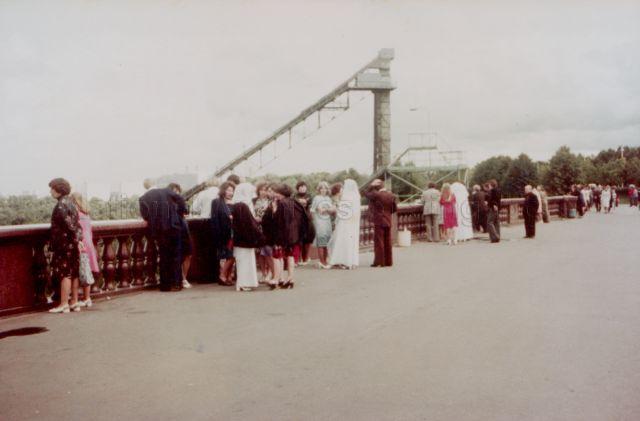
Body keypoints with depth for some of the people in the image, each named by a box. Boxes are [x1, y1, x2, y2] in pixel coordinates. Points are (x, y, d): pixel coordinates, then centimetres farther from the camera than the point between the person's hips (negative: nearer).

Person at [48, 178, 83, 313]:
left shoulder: (61, 205, -14)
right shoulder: (70, 202, 14)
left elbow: (69, 224, -19)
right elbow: (76, 224, 12)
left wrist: (76, 240, -14)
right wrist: (78, 239, 9)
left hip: (64, 244, -9)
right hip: (72, 244, 9)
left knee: (64, 273, -4)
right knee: (73, 273, 11)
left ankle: (64, 304, 0)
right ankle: (74, 302, 16)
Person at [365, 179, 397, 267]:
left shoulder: (376, 195, -14)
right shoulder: (391, 195, 4)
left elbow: (367, 194, 2)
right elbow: (395, 208, 9)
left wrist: (372, 185, 4)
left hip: (379, 222, -6)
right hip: (388, 222, 6)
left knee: (379, 242, -2)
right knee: (387, 242, 11)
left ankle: (379, 262, -1)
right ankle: (388, 261, 15)